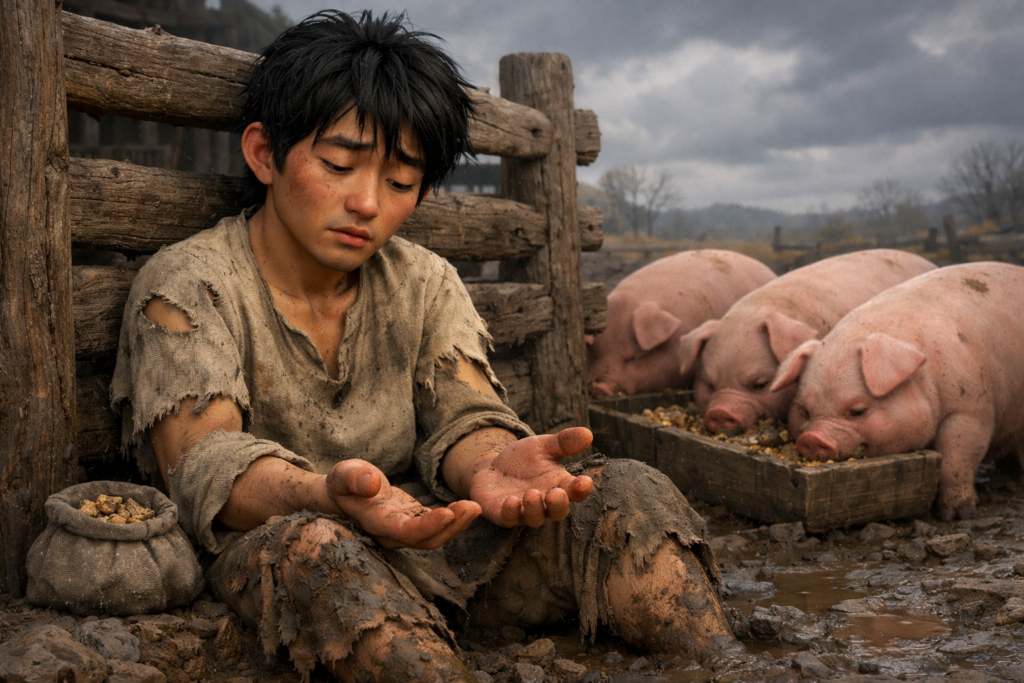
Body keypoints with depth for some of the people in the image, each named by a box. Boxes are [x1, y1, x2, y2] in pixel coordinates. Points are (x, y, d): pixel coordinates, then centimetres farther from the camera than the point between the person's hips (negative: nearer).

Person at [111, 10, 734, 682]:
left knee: (628, 492, -18)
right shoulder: (184, 287, -5)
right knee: (314, 548, -41)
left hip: (426, 528, 4)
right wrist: (325, 495, -43)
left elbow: (462, 418, -4)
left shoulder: (426, 285, 10)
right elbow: (204, 462, -20)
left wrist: (490, 465, -31)